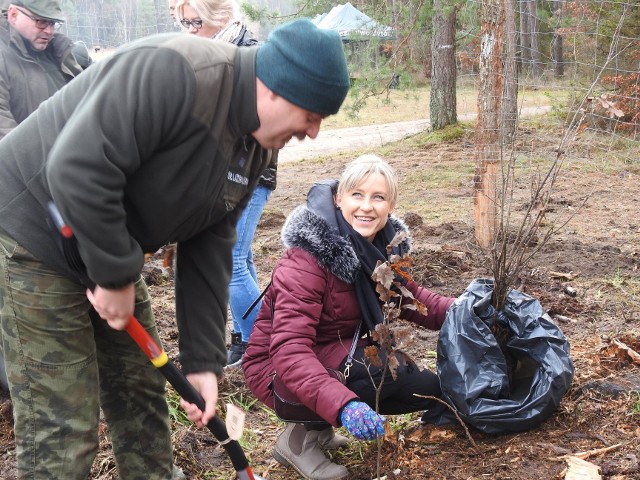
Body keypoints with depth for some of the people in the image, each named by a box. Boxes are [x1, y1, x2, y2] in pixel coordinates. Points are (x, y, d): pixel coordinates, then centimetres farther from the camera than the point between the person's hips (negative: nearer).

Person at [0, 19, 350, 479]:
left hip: (107, 248, 9)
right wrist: (115, 276, -22)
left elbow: (208, 249, 3)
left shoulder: (255, 146, 1)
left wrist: (204, 361, 1)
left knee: (141, 394, 14)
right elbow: (77, 169, -34)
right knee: (62, 426, -5)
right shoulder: (173, 73, -28)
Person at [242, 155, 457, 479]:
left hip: (339, 354, 8)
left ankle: (318, 426, 6)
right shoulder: (307, 260, -27)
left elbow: (410, 298, 9)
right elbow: (289, 351, -36)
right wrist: (343, 404, -50)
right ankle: (301, 437, -10)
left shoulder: (384, 245, -4)